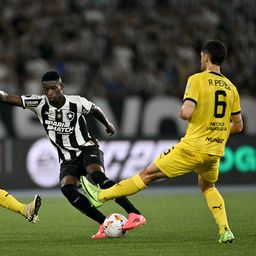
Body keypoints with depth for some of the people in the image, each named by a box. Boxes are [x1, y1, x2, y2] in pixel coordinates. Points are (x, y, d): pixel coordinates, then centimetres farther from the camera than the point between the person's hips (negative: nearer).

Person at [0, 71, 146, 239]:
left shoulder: (77, 103, -10)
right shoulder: (39, 104, -10)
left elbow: (95, 109, 13)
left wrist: (108, 124, 29)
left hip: (87, 149, -3)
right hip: (68, 160, 3)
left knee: (97, 175, -33)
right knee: (67, 189, -26)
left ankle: (135, 215, -37)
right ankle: (105, 224, -19)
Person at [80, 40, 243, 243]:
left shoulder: (197, 80, -8)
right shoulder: (231, 88, 10)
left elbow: (186, 113, -20)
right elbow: (238, 125, 14)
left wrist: (181, 112, 3)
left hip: (193, 146, -5)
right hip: (216, 151, 5)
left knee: (148, 174, 2)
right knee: (208, 186, 30)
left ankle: (101, 196, 11)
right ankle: (225, 231, 15)